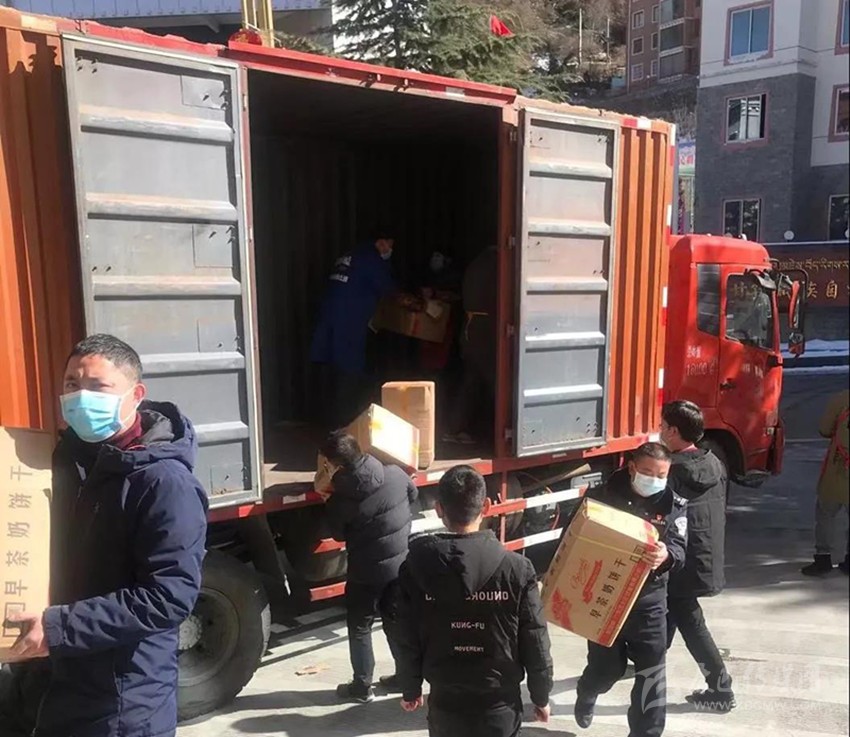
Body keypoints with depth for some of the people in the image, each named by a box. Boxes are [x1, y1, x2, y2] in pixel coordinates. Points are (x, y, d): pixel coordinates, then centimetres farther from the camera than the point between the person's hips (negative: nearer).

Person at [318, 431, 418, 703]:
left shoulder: (340, 499, -23)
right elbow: (413, 495, 7)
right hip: (400, 564, 5)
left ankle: (362, 686, 25)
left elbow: (338, 534, -5)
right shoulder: (395, 474, -13)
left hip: (366, 572, -4)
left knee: (359, 627, 15)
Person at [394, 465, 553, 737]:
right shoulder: (516, 569, -16)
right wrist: (541, 697, 8)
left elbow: (408, 642, -4)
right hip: (500, 705, -1)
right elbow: (535, 643, -8)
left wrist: (410, 690, 12)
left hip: (445, 703, 1)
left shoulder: (415, 568, -13)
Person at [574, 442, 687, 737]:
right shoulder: (602, 495, -8)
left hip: (649, 599, 1)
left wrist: (666, 556, -38)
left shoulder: (674, 505, -4)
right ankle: (586, 696, 48)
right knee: (606, 667, 14)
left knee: (652, 672, 2)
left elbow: (679, 552, -15)